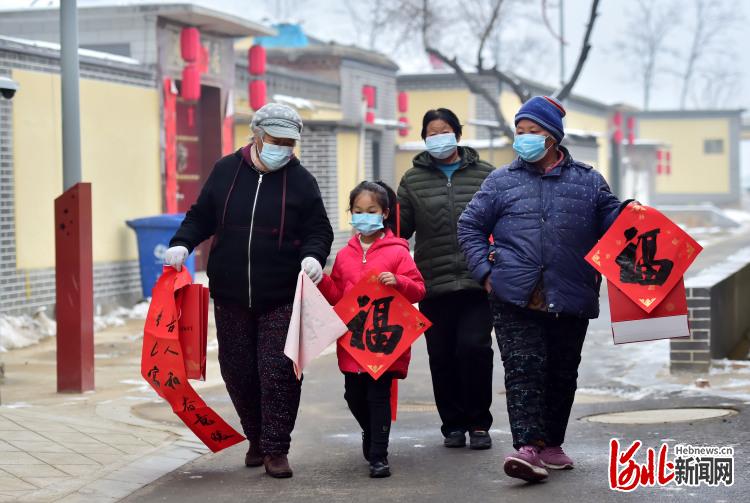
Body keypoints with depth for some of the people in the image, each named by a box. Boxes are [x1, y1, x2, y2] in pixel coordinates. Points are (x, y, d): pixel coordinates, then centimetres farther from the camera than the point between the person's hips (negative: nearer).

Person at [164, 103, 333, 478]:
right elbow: (201, 217, 14)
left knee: (279, 372, -7)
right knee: (238, 372, 9)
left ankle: (276, 449, 1)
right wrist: (182, 243, -3)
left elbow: (319, 229, 2)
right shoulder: (225, 171, 5)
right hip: (231, 296, 3)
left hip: (281, 299, -2)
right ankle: (256, 438, 27)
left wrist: (313, 255, -18)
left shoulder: (300, 180, 1)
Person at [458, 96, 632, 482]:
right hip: (515, 298, -2)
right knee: (523, 370, -12)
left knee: (562, 373, 10)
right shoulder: (501, 181, 8)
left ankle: (551, 444, 24)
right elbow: (470, 226, 14)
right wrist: (485, 271, 3)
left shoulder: (588, 181, 10)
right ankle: (528, 447, -18)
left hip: (571, 300, 2)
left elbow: (612, 222, 13)